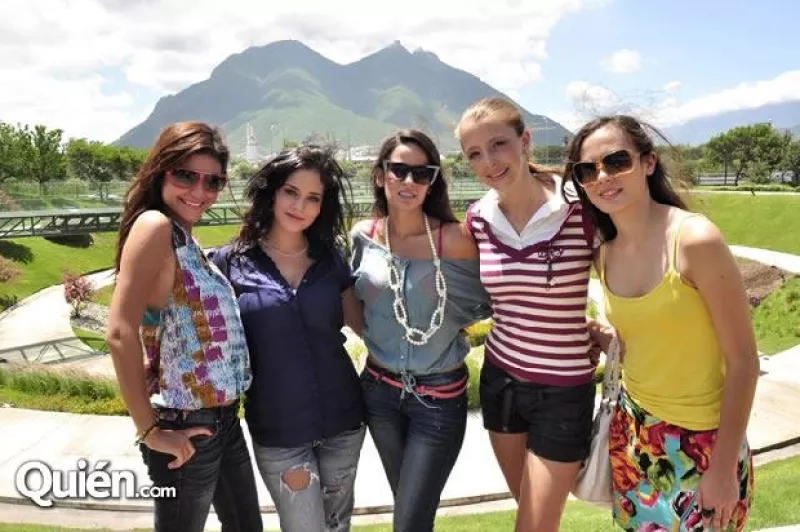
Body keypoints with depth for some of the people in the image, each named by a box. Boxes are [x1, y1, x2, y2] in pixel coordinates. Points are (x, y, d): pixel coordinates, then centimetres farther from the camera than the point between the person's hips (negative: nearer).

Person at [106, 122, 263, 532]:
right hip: (186, 427, -8)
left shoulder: (185, 238, 9)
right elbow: (120, 333, -24)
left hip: (224, 419, 8)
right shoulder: (155, 225, -16)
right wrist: (150, 431, -20)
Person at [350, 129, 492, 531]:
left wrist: (444, 323, -12)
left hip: (439, 397, -4)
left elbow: (484, 303, -3)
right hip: (380, 389, 4)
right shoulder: (362, 236, -5)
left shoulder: (455, 239, -18)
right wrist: (378, 334, 1)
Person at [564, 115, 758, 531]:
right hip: (634, 431, 6)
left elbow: (743, 360, -17)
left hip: (702, 439, -5)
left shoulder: (695, 239, -21)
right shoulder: (606, 255, -3)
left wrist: (725, 467, -14)